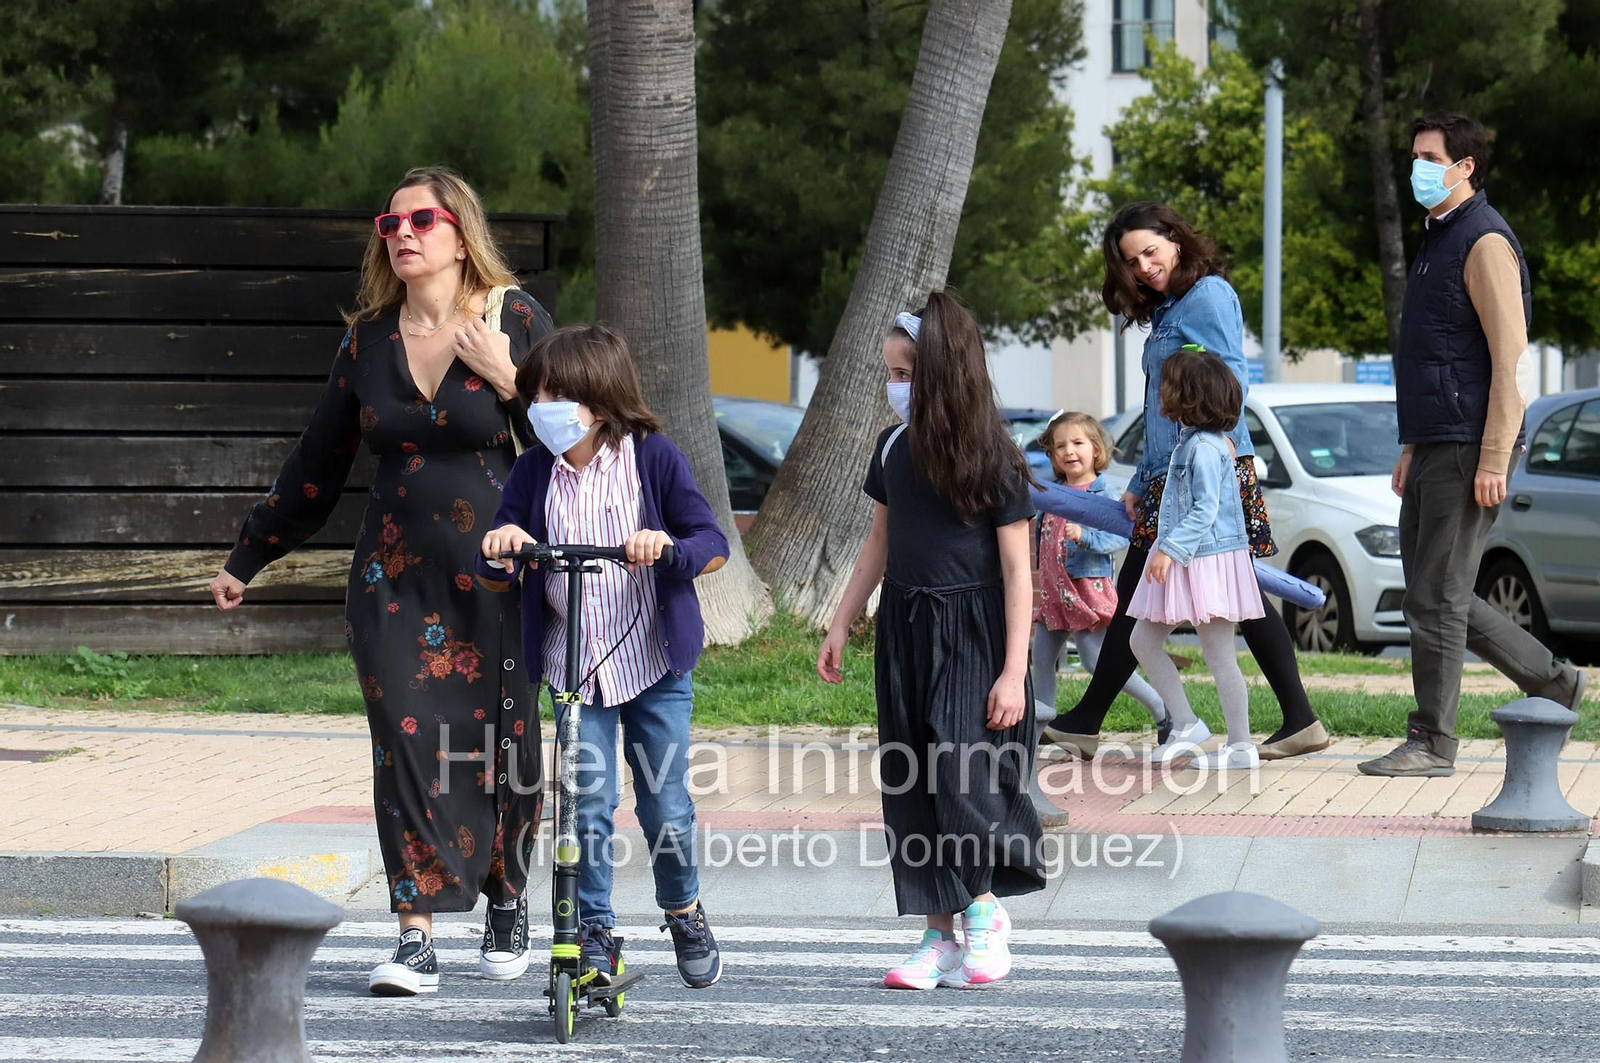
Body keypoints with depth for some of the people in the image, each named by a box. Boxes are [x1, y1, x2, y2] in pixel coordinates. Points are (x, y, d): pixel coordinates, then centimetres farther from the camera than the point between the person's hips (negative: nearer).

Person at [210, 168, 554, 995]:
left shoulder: (517, 322, -1)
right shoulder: (369, 338, 9)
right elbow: (317, 463, 18)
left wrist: (505, 377, -16)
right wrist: (246, 560, 22)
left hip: (499, 576, -2)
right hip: (396, 579, 2)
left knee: (505, 745, 3)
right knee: (406, 741, -7)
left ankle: (507, 905, 26)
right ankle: (416, 935, -7)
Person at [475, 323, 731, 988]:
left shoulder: (654, 458, -7)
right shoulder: (535, 471, 0)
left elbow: (714, 544, -10)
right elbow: (495, 575, 2)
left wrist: (670, 548, -31)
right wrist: (500, 551, -22)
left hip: (654, 661, -2)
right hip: (573, 667, 2)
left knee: (665, 803, 3)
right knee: (587, 806, -3)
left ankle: (684, 913, 27)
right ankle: (594, 934, 10)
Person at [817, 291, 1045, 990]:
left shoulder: (993, 462, -10)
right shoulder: (894, 450, 6)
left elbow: (1018, 571, -9)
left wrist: (1014, 672, -14)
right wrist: (841, 625, 19)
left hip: (971, 635, -6)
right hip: (904, 627, 6)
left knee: (960, 775, -14)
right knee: (911, 783, 3)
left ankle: (984, 910, 9)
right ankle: (941, 937, 8)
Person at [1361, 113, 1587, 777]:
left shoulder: (1485, 243, -11)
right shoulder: (1436, 242, 19)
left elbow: (1509, 359, -17)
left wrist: (1494, 461, -21)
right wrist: (1411, 450, 23)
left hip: (1469, 449, -10)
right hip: (1435, 449, 10)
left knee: (1438, 597, -6)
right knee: (1430, 593, 11)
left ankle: (1432, 742, 0)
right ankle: (1552, 683, 21)